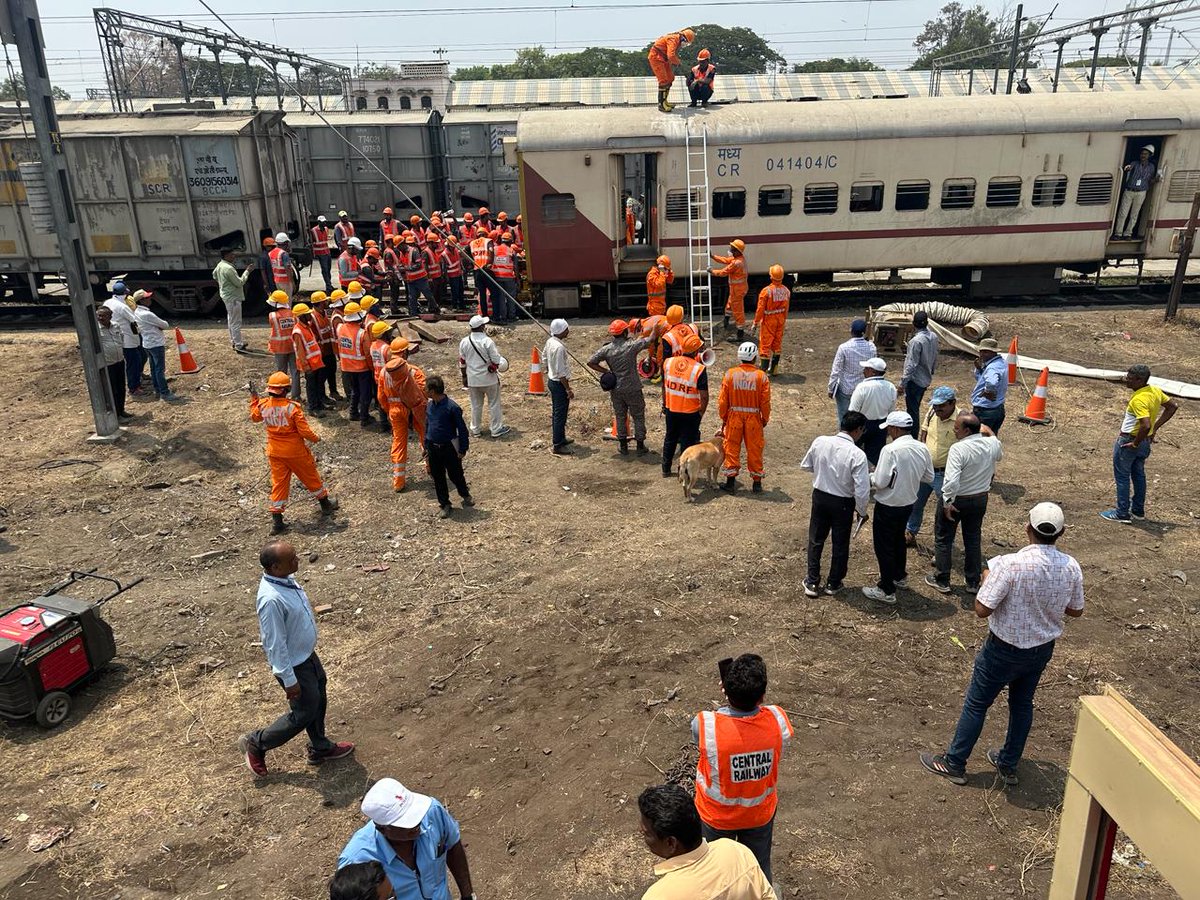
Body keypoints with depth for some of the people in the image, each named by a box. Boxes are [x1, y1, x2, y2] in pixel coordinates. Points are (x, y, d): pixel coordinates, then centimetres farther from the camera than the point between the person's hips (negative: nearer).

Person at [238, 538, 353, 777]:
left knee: (318, 703, 24)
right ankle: (256, 743, 32)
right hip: (294, 665, -9)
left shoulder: (286, 579, -8)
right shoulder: (271, 599, -36)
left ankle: (320, 749, 45)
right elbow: (275, 644, -28)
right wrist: (289, 680, -19)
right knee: (303, 713, 11)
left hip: (308, 654, 9)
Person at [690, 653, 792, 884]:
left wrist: (730, 691, -10)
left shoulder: (704, 725, -37)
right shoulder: (778, 721, -30)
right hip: (760, 814, 1)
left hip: (716, 816, -1)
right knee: (759, 867, 29)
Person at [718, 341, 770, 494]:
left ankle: (730, 481, 13)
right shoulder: (762, 376, -8)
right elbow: (765, 402, -5)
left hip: (734, 417, 0)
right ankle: (757, 483, 18)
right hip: (754, 418, 0)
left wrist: (723, 418, 10)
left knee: (732, 448, 10)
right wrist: (765, 419, 10)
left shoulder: (730, 374, -7)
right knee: (754, 449, 10)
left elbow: (722, 399, -3)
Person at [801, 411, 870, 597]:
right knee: (840, 544, 18)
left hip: (819, 496, 3)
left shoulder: (820, 442, -13)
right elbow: (862, 491, -22)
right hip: (842, 503, -3)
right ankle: (833, 583, 32)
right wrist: (862, 512, -5)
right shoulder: (857, 455, -24)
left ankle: (812, 582, 26)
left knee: (815, 540, 19)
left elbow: (805, 466, 3)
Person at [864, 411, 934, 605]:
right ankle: (900, 576, 45)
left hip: (888, 506, -7)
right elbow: (929, 478, 6)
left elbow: (880, 482, -24)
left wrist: (870, 476, -4)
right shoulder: (922, 449, -4)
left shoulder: (890, 450, -26)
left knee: (883, 546, 5)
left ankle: (887, 591, 12)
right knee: (898, 539, 27)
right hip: (909, 503, 7)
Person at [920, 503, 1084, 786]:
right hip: (1043, 648, 5)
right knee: (1022, 704, 23)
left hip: (1005, 649, -5)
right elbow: (1076, 611, 3)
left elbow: (982, 609, -26)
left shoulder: (1010, 564, -30)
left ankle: (954, 763, 24)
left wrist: (989, 576, -10)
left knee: (976, 704, 11)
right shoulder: (1071, 567, -12)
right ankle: (1009, 765, 38)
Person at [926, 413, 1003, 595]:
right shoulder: (992, 443, -8)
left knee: (943, 539, 12)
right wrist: (990, 434, 26)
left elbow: (952, 480, -34)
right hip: (981, 499, 6)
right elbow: (999, 456, 18)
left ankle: (942, 581, 20)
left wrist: (947, 502, -23)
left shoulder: (958, 448, -27)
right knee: (973, 539, 19)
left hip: (956, 499, -6)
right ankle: (973, 582, 29)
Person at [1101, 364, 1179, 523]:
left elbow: (1146, 425, -38)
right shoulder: (1155, 390, -2)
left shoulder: (1139, 399, -29)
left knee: (1122, 477, 5)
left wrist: (1135, 443, -22)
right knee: (1139, 475, 20)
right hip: (1145, 442, 9)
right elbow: (1173, 406, 12)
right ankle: (1138, 510, 31)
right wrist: (1156, 427, 11)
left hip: (1129, 442, -9)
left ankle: (1122, 514, 12)